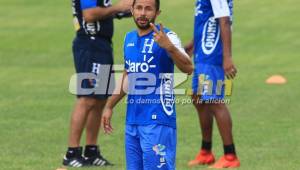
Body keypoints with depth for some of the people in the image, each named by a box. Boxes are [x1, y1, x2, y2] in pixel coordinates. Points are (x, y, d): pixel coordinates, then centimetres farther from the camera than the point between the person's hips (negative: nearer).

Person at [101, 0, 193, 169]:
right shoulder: (129, 38, 13)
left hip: (158, 121, -7)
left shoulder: (165, 37, -8)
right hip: (132, 120, 7)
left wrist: (169, 47, -39)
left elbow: (188, 68, -24)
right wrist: (109, 106, 27)